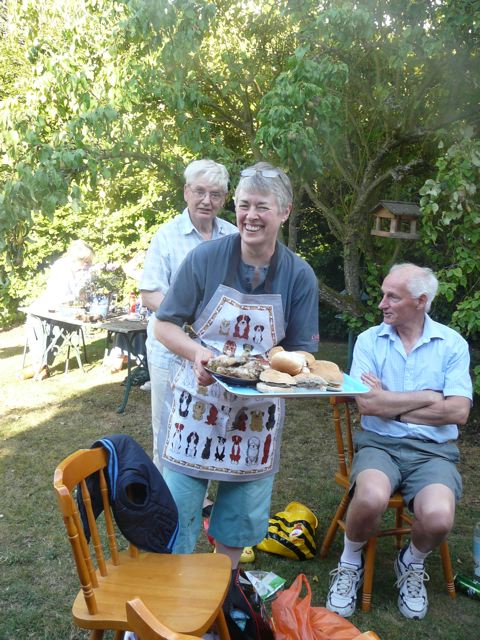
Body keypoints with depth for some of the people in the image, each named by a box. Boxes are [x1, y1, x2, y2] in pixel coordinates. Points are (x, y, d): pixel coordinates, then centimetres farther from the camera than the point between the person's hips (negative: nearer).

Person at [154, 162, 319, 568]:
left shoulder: (299, 276, -7)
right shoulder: (204, 258, -11)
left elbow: (301, 352, -2)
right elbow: (164, 325, -5)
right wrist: (197, 353, -25)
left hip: (257, 412, 2)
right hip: (197, 402, -1)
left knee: (241, 515, 17)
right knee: (178, 507, 8)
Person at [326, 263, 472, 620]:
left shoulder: (452, 344, 3)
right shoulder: (369, 340, 3)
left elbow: (458, 412, -9)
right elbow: (367, 403, -10)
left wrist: (389, 403, -8)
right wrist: (429, 396, -7)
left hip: (434, 450, 1)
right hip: (379, 444, 0)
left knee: (438, 518, -30)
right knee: (371, 498, -34)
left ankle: (412, 564, 10)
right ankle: (350, 564, 2)